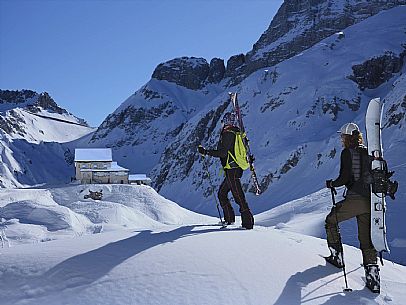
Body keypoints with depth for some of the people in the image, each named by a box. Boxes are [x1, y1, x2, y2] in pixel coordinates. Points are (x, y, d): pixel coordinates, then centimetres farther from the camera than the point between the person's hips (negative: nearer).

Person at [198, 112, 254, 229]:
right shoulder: (238, 133, 15)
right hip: (238, 169, 10)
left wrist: (206, 152, -16)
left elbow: (223, 152, -19)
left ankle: (248, 222, -9)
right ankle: (229, 218, 20)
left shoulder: (227, 133, -12)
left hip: (232, 170, -10)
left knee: (238, 196, -9)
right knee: (221, 193, 18)